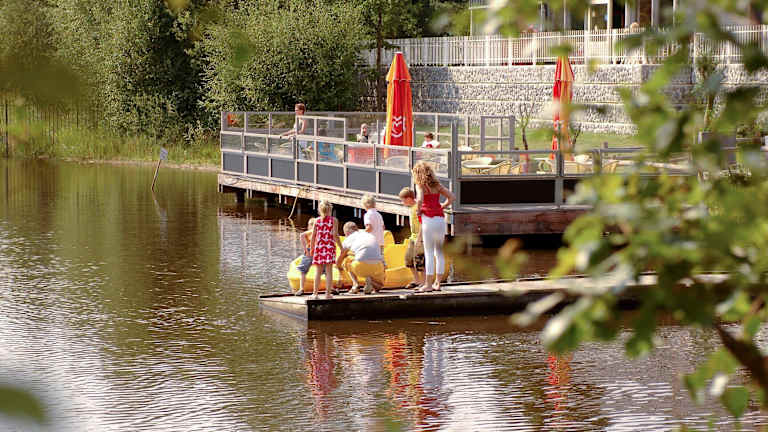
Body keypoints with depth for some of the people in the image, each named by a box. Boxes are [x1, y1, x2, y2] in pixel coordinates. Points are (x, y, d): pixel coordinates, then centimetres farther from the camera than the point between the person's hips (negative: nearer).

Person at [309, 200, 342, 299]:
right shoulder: (334, 220, -3)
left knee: (318, 271, 6)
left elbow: (313, 236, 3)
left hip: (319, 246, 2)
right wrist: (341, 247, -3)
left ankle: (315, 293, 5)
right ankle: (328, 293, -1)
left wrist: (311, 248, 13)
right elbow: (335, 235, -10)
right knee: (329, 271, 1)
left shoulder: (317, 220, 3)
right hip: (330, 247, -2)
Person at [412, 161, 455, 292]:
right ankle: (437, 283, 16)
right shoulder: (437, 185, 13)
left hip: (428, 219, -5)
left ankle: (428, 284, -3)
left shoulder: (420, 185, -3)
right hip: (440, 218, 5)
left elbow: (419, 199, -20)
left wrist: (418, 211, -4)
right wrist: (441, 208, 15)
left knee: (429, 253, -3)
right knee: (439, 252, 12)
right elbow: (451, 197, 12)